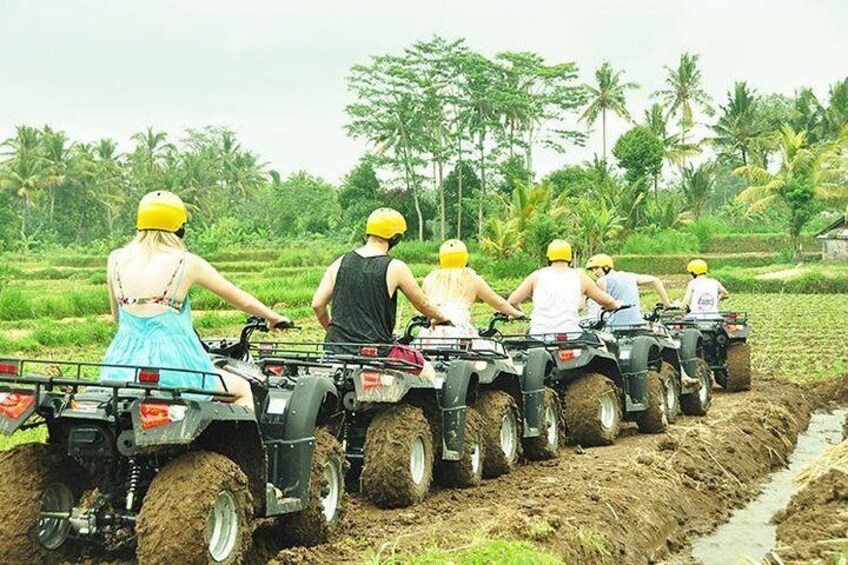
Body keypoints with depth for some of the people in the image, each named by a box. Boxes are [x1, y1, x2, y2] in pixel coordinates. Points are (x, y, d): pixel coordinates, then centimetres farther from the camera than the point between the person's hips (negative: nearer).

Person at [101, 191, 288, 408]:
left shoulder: (116, 259, 7)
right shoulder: (186, 262, -1)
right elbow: (241, 300, 10)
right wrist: (273, 317, 27)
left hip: (121, 371, 3)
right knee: (242, 388, 21)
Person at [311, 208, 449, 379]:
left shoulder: (340, 263, 5)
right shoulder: (395, 268, -6)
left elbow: (317, 304, 5)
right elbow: (422, 304, 7)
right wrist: (441, 317, 28)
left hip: (336, 351, 4)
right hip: (376, 351, -4)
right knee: (426, 370, 16)